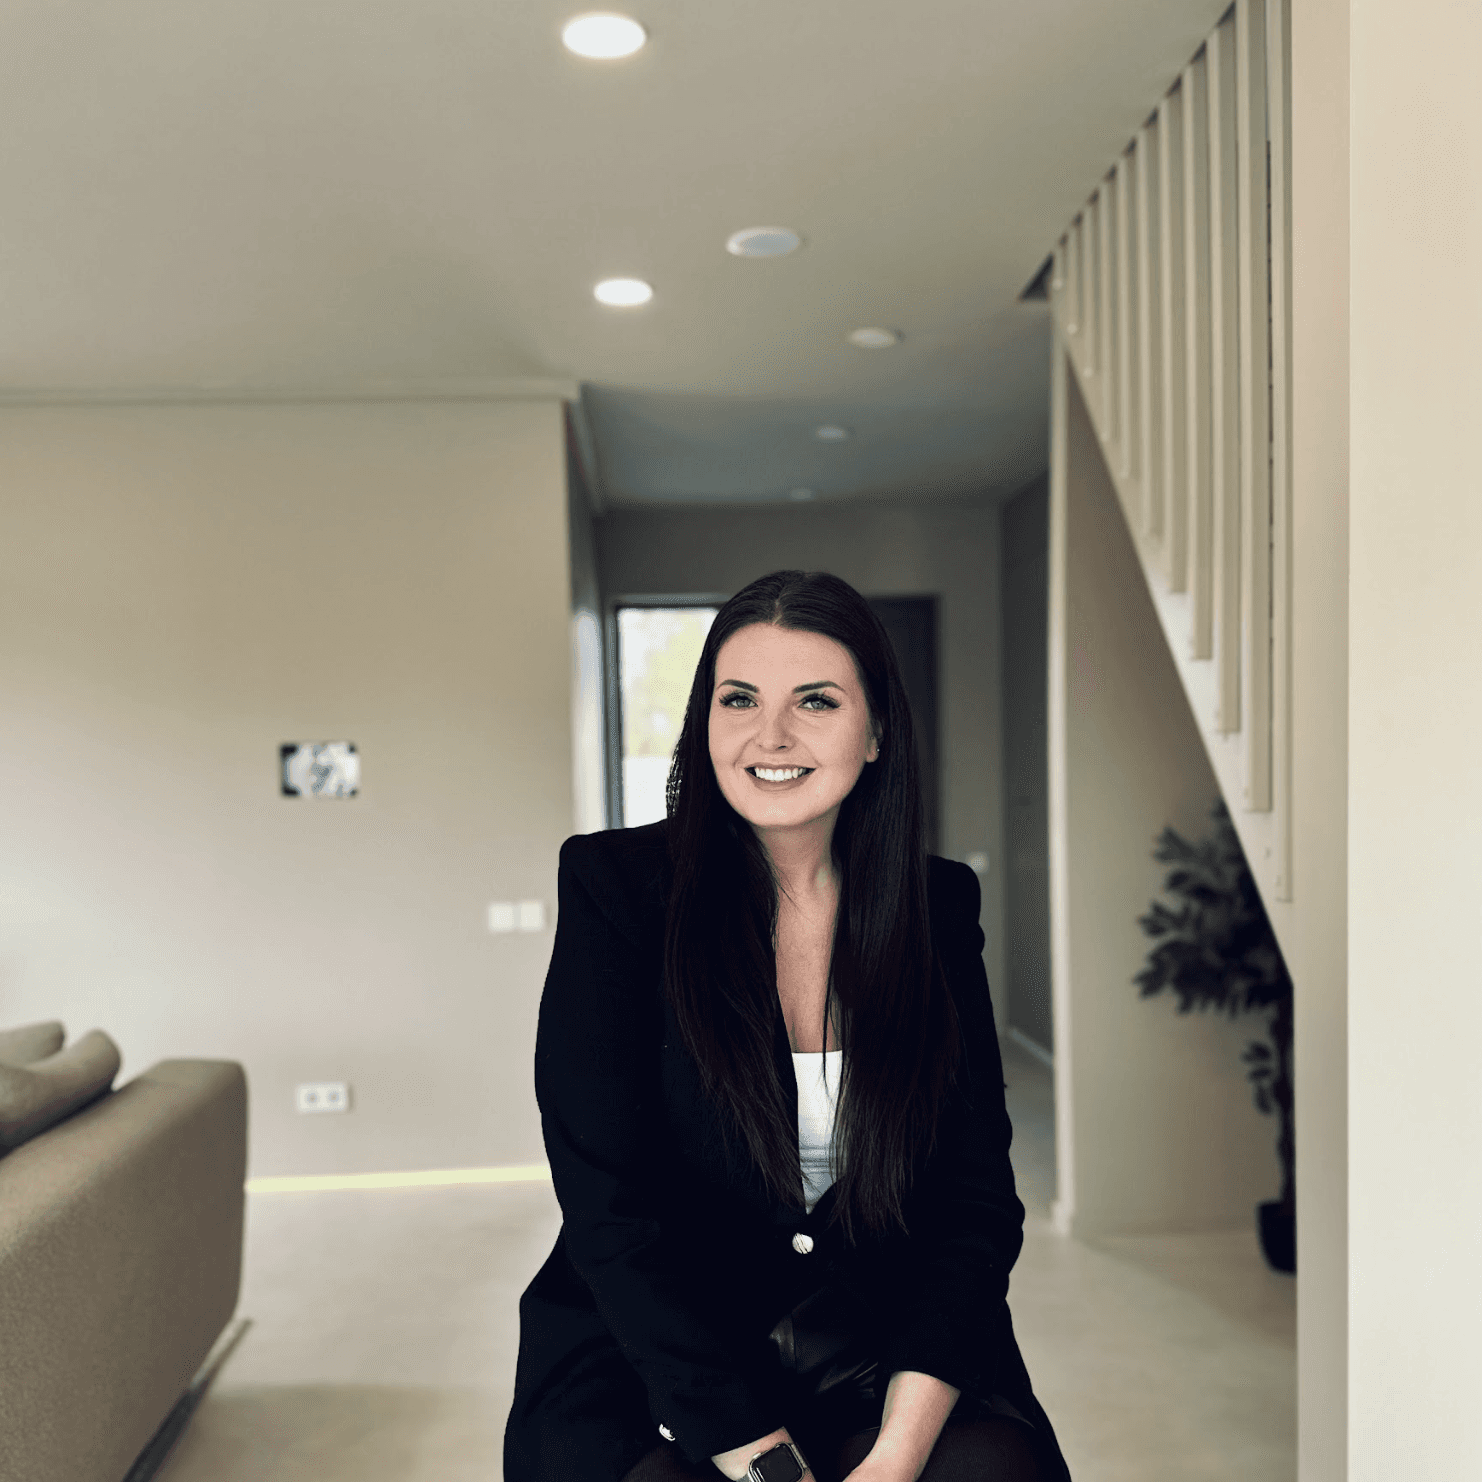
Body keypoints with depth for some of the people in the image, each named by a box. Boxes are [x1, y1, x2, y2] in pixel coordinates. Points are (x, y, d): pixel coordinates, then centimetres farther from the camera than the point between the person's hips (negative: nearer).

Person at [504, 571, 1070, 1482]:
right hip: (648, 1364, -2)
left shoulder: (939, 907, 1)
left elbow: (978, 1200, -2)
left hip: (882, 1353, 3)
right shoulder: (616, 888, -7)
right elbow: (609, 1210, -12)